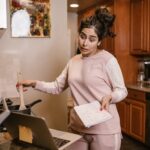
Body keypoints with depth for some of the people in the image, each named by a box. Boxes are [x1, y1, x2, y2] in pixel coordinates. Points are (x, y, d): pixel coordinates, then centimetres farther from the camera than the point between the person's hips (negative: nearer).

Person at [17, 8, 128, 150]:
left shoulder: (108, 59, -11)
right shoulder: (73, 61, 8)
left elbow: (121, 91, -6)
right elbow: (57, 86, 12)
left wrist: (109, 97, -26)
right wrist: (34, 83, -1)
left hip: (104, 129, -5)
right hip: (77, 127, 5)